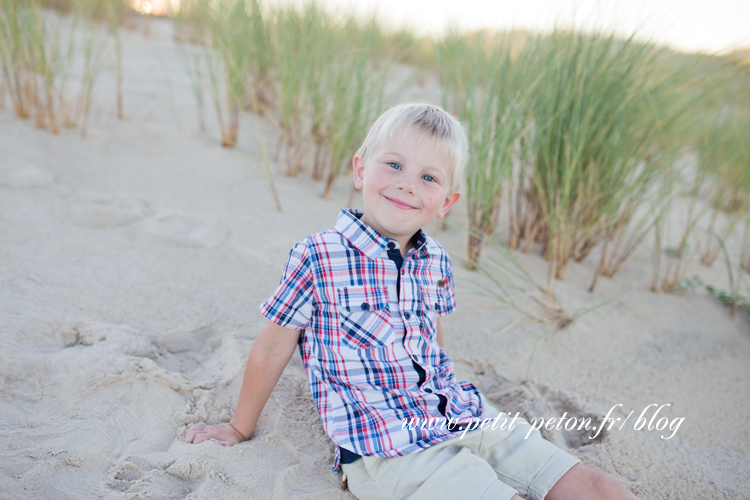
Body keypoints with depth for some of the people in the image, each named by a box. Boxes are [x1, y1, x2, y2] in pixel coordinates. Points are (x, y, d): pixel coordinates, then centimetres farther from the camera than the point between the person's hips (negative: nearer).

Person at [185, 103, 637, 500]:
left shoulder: (437, 262, 6)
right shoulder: (318, 258, -10)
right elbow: (272, 349, 0)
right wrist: (240, 430, 12)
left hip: (467, 419, 6)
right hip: (388, 451, -6)